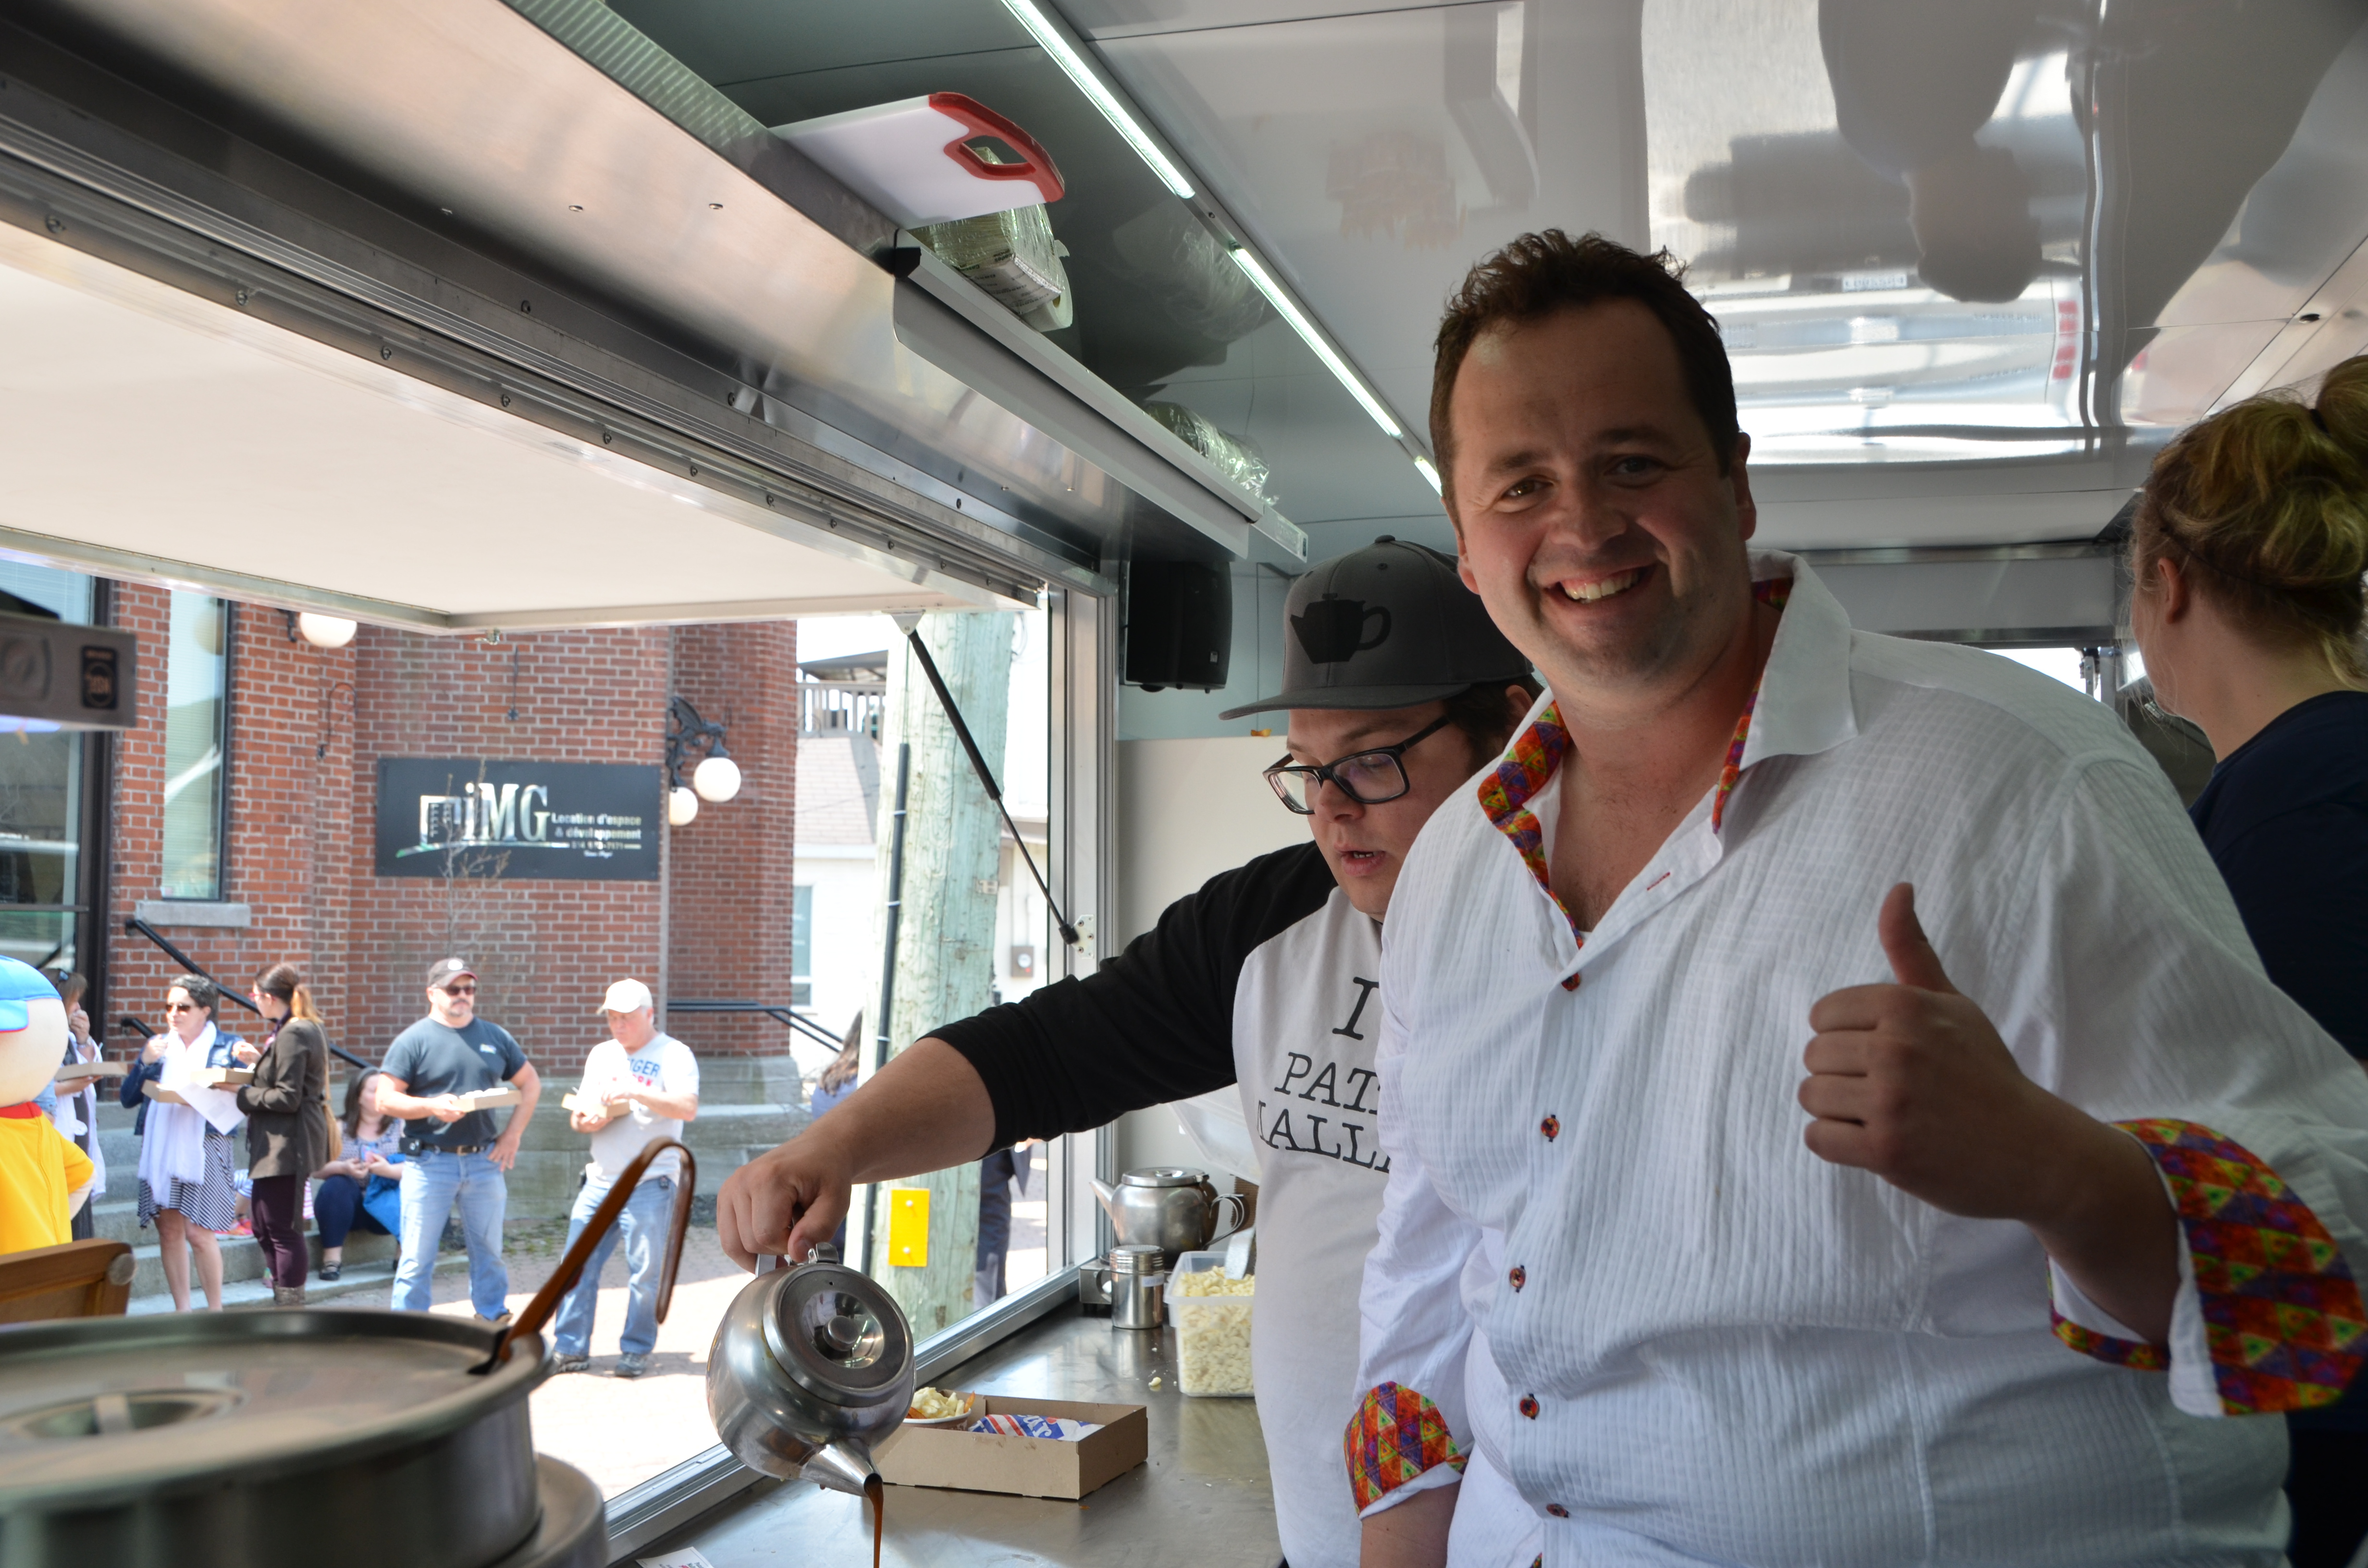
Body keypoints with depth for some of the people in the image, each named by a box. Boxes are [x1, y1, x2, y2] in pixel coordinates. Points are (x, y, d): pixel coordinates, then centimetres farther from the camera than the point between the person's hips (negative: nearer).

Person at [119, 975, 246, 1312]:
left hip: (204, 1148, -4)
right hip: (159, 1148, 4)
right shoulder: (158, 1046, 15)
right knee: (169, 1231, 6)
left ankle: (215, 1311, 3)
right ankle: (182, 1312, 15)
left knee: (199, 1232, -9)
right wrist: (145, 1063, -5)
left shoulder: (227, 1047, 5)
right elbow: (128, 1099, 9)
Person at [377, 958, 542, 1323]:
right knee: (417, 1257, -1)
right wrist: (431, 1106, -20)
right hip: (430, 1162, -4)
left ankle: (494, 1322, 24)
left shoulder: (495, 1037, 10)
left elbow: (531, 1084, 17)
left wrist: (513, 1135, 6)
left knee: (488, 1250, 12)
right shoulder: (414, 1040, -2)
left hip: (484, 1159, 4)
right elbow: (385, 1100, -5)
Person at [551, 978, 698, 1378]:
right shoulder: (601, 1055, 16)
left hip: (650, 1184, -6)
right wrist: (583, 1119, -4)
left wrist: (636, 1092, -27)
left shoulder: (673, 1055, -4)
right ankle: (570, 1348, 11)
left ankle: (636, 1350, 11)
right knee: (578, 1263, 3)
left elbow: (688, 1108, -18)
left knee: (645, 1271, -2)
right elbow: (580, 1112, 21)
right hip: (600, 1180, 6)